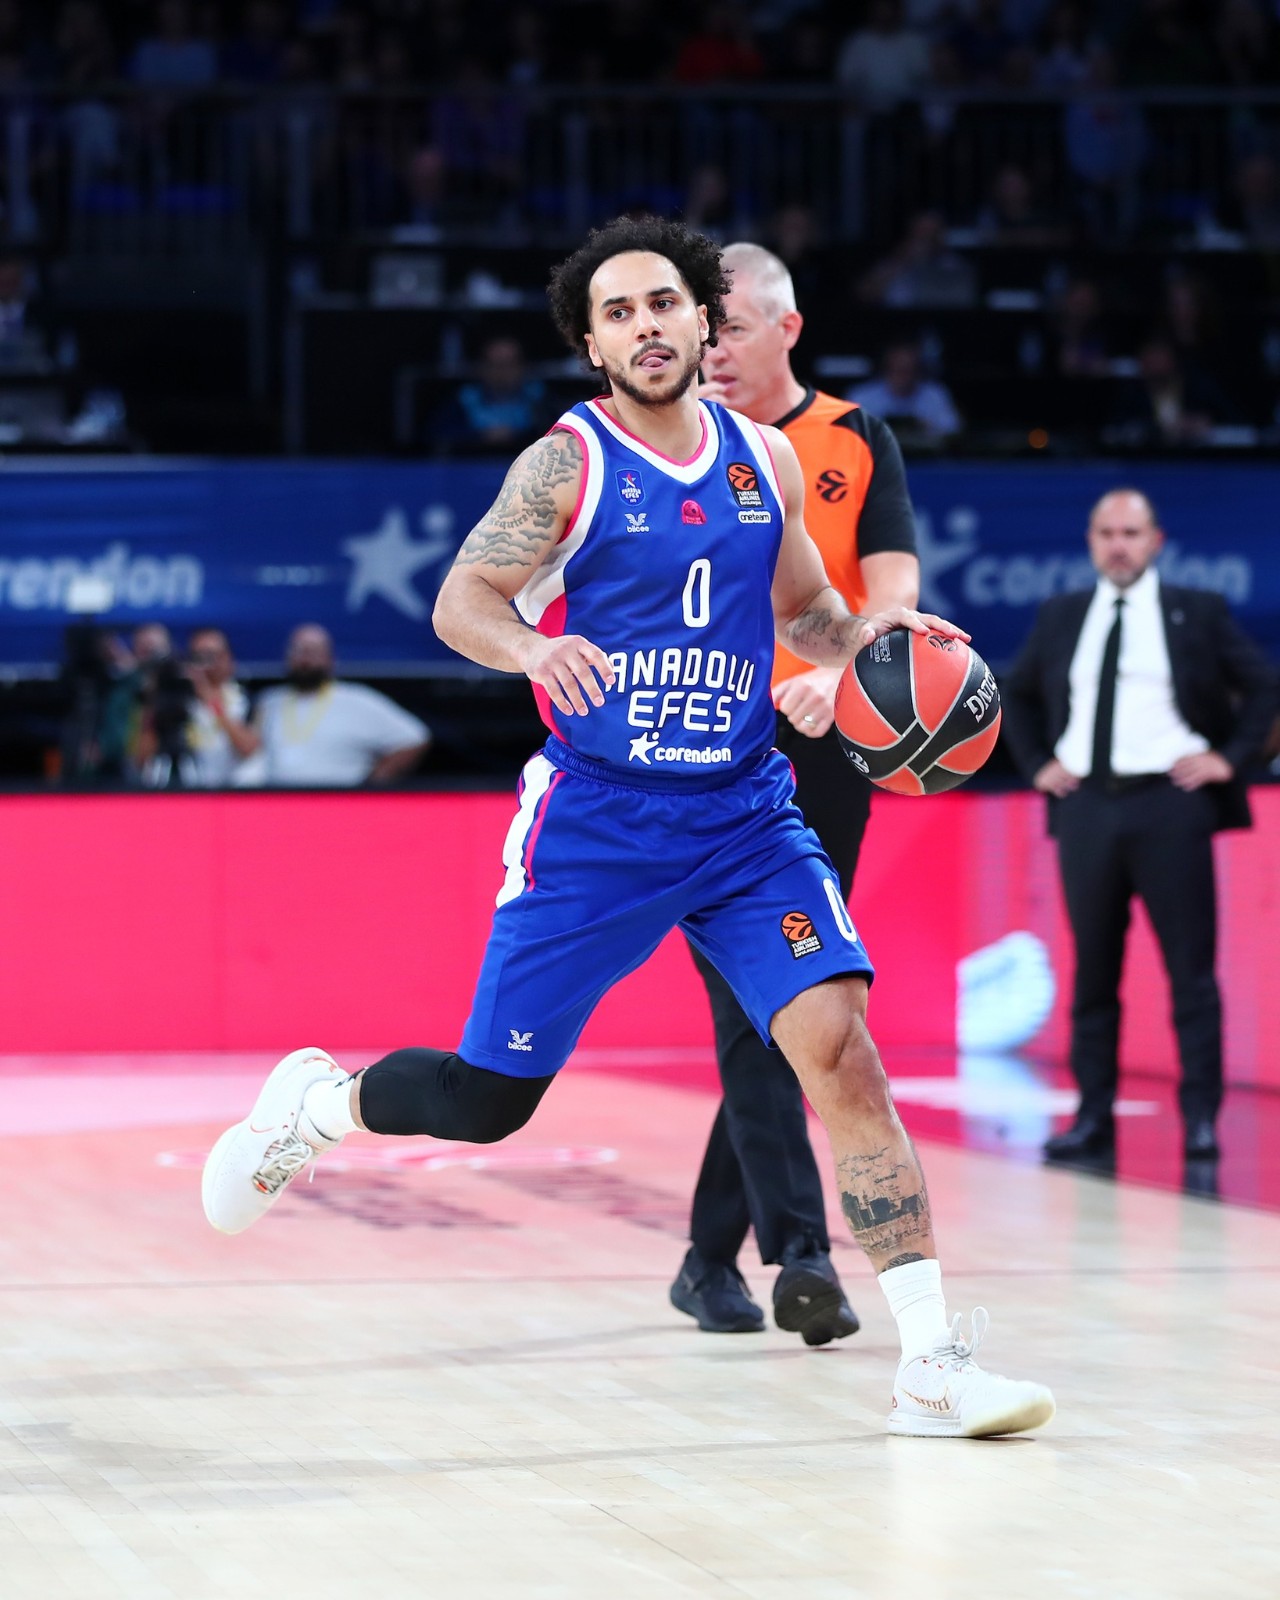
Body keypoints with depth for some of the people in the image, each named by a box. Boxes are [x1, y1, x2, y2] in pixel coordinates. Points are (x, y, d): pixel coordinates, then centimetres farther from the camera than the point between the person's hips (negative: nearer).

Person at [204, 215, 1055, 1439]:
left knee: (839, 1045, -16)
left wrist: (875, 635, -1)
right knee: (487, 1099, 2)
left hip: (743, 818, 3)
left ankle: (933, 1369, -16)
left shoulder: (765, 461, 8)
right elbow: (459, 601, -9)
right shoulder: (568, 463, -5)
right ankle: (317, 1102, 37)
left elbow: (806, 613, 21)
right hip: (596, 820, -3)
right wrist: (531, 646, -30)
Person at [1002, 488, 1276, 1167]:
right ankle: (1093, 1117, 9)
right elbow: (1019, 695, 24)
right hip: (1086, 804, 3)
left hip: (1169, 804, -3)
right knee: (1092, 969, 5)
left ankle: (1200, 1117, -1)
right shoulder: (1060, 617, 12)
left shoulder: (1198, 613, 4)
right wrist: (1038, 763, 12)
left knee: (1191, 969, -3)